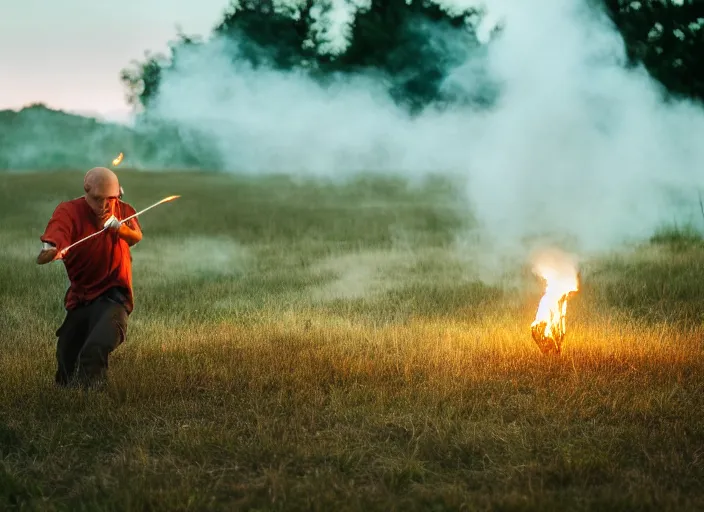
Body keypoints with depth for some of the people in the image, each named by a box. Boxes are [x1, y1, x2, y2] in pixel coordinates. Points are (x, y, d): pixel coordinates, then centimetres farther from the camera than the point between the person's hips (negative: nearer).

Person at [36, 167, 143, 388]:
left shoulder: (122, 210, -3)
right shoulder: (69, 211, -15)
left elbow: (137, 237, -21)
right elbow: (55, 235, -36)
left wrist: (119, 227, -44)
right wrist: (49, 251, -61)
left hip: (113, 295, -2)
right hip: (79, 298, 2)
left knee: (95, 351, -32)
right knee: (65, 363, 10)